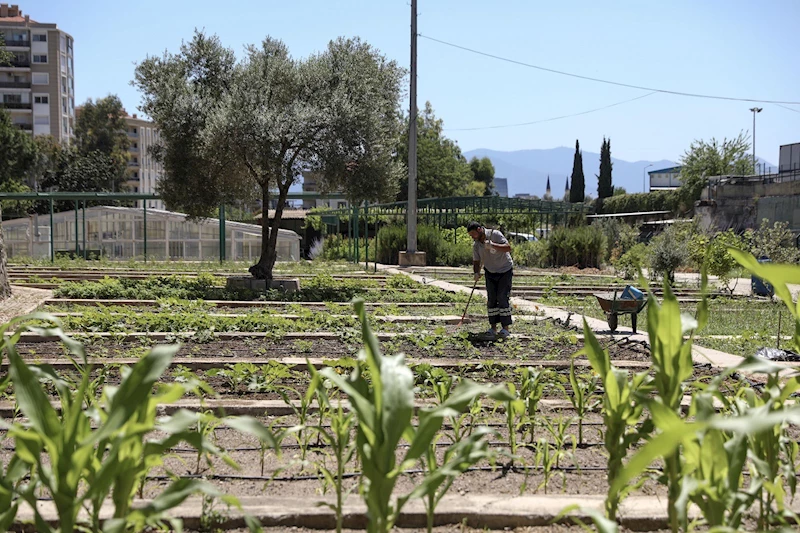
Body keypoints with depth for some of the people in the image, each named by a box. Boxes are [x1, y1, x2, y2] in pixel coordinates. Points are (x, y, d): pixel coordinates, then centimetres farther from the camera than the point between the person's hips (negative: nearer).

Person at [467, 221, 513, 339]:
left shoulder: (496, 235, -18)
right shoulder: (476, 245, -2)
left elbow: (508, 248, -26)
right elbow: (476, 261, 6)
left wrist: (492, 245, -37)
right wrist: (476, 273, -13)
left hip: (505, 270, -5)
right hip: (490, 272, 5)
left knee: (502, 298, -11)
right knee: (491, 299, 0)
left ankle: (505, 328, -7)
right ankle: (493, 327, 5)